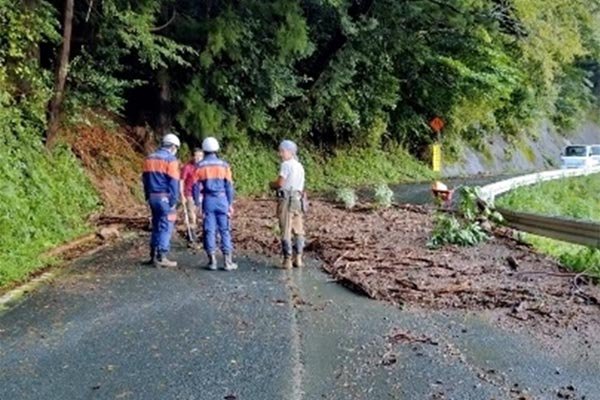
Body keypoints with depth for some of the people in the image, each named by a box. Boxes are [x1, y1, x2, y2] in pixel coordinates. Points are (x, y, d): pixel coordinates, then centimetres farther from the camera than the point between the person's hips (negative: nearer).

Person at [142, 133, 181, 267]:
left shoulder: (149, 158, 11)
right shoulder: (171, 159, -11)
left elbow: (145, 179, 15)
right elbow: (173, 183, -14)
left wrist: (148, 197, 19)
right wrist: (174, 201, -10)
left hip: (152, 197, 7)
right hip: (165, 198, -7)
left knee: (156, 226, 16)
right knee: (166, 227, -2)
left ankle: (153, 255, 20)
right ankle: (161, 257, -3)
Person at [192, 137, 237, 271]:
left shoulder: (199, 166, 1)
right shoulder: (223, 165, 1)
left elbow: (196, 186, 1)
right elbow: (229, 186, 2)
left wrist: (198, 204, 9)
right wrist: (230, 204, 8)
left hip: (208, 200, 0)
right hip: (222, 199, 0)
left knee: (209, 230, 5)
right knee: (225, 230, 3)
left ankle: (212, 261, 7)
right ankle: (228, 261, 3)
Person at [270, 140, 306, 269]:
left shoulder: (286, 164, -11)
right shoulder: (299, 166, 15)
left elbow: (280, 183, -17)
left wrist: (272, 184, 4)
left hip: (287, 199, -8)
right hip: (298, 199, 8)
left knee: (286, 231, -3)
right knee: (298, 230, 11)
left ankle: (287, 260, -2)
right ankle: (298, 258, 15)